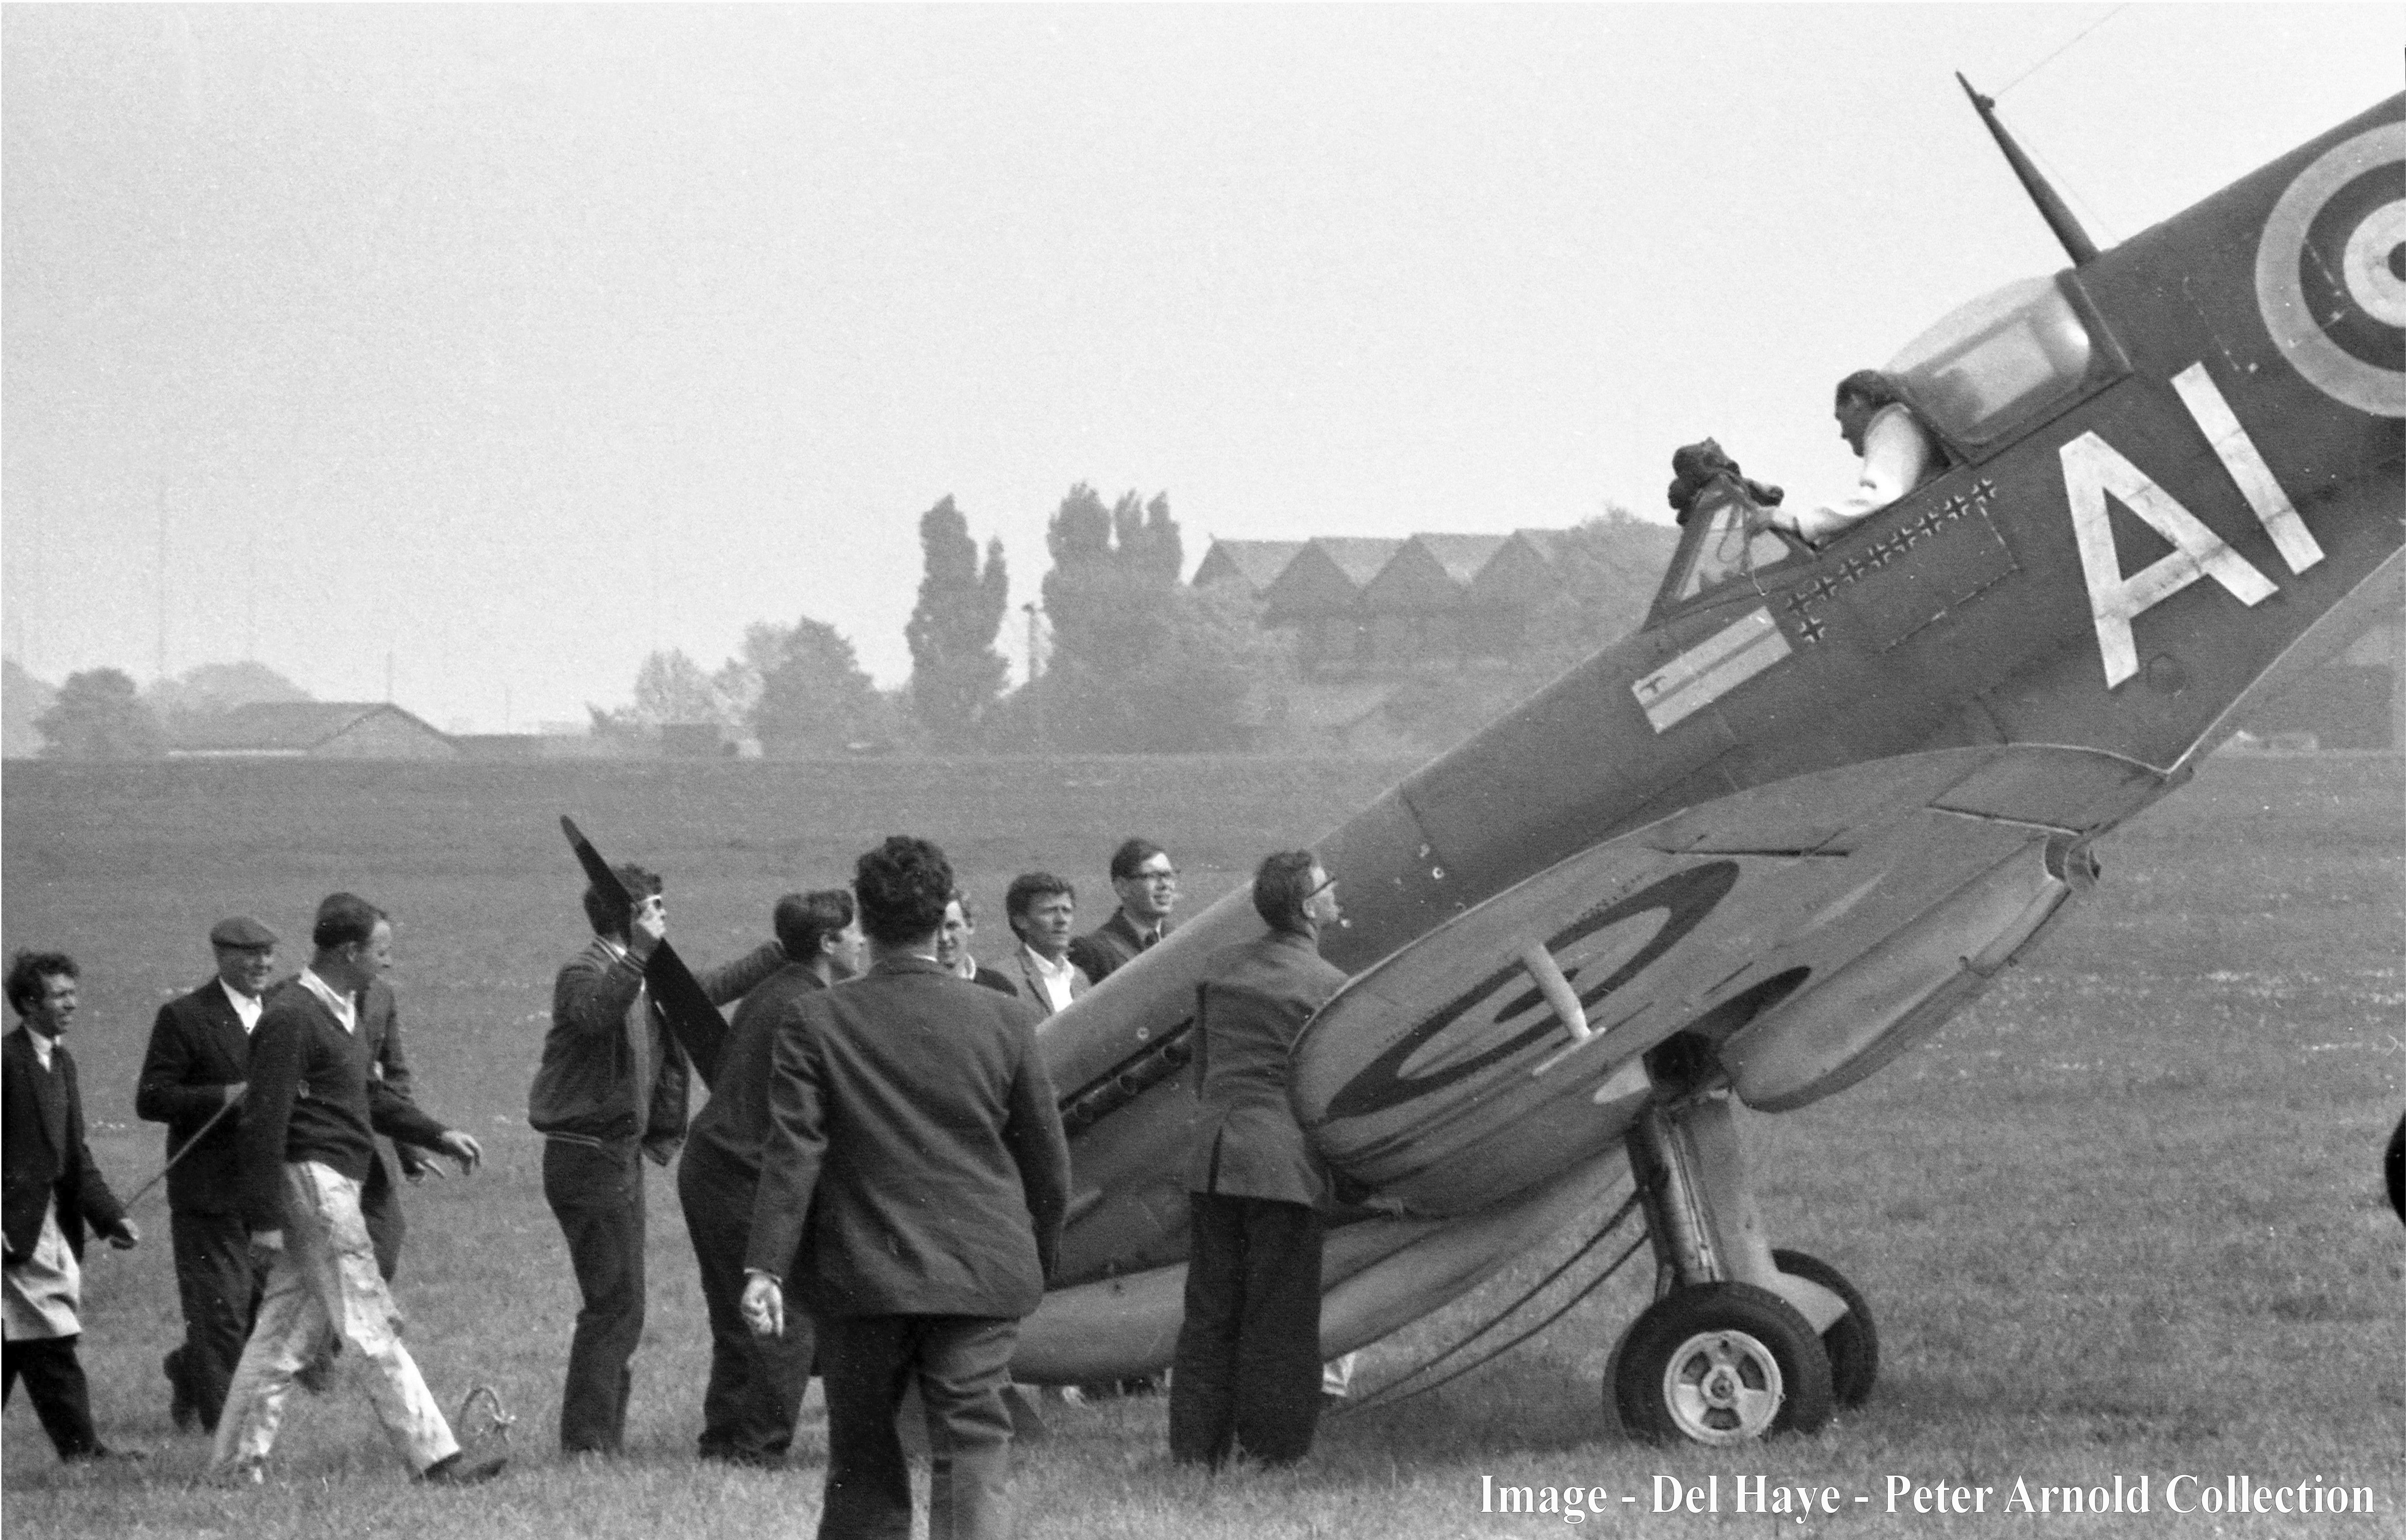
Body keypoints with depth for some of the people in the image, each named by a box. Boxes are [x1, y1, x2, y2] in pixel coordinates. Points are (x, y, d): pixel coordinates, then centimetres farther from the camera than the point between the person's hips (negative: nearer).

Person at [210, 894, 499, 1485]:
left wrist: (438, 1136, 22)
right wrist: (266, 1220, -20)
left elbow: (368, 1096, 29)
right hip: (312, 1181, -10)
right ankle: (435, 1459, -5)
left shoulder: (337, 1010, 15)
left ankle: (236, 1463, 12)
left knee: (287, 1330, 10)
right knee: (373, 1330, -7)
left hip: (334, 1183, 10)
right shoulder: (291, 1017, -16)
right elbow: (264, 1122, -18)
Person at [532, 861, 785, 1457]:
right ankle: (587, 1442, -10)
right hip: (587, 1156, -10)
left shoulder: (654, 981, 15)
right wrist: (640, 955, -42)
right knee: (614, 1305, -12)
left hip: (621, 1156, 10)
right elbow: (594, 1014, -36)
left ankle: (604, 1440, 19)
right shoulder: (584, 974, -13)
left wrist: (787, 950, 28)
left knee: (620, 1308, 13)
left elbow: (716, 987, 29)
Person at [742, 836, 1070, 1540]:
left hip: (860, 1273, 0)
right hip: (980, 1274, 0)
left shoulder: (815, 1021, -4)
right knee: (975, 1449, -3)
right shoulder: (1005, 1020, 0)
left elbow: (792, 1153, -11)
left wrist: (766, 1268, -13)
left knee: (862, 1458, 12)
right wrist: (1040, 1257, 20)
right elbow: (1047, 1159, 7)